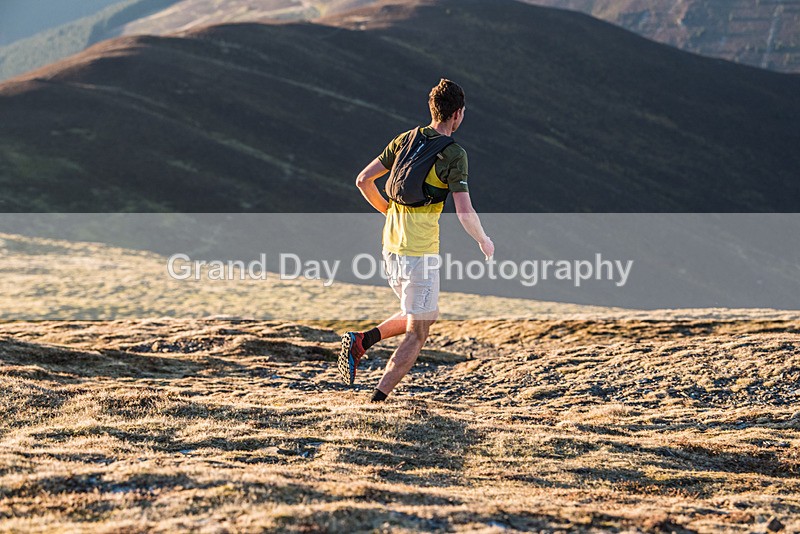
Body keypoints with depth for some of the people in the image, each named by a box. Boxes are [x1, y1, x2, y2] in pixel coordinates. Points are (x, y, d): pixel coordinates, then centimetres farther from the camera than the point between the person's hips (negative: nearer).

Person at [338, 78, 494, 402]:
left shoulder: (405, 140, 7)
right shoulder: (454, 155, -11)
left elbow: (363, 180, 9)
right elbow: (465, 213, -17)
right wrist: (484, 241, 2)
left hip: (390, 245, 7)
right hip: (420, 251, -7)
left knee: (424, 316, 24)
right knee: (417, 335, 1)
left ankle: (361, 341, 8)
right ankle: (379, 401, -5)